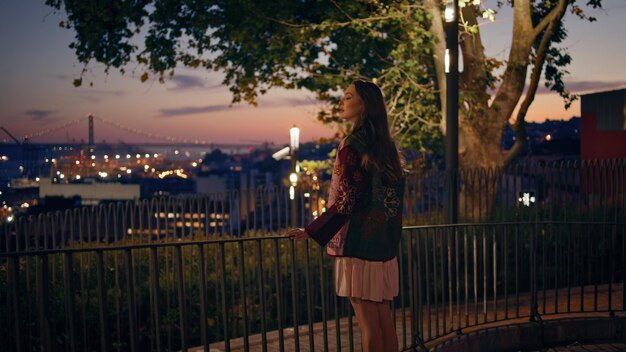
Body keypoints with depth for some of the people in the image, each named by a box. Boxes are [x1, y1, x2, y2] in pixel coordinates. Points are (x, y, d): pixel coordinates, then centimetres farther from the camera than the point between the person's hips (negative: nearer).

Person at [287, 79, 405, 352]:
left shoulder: (352, 146, -13)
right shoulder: (385, 146, 12)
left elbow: (346, 203, -15)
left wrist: (311, 232, -8)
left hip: (358, 243, -8)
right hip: (383, 244, 8)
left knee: (367, 322, -2)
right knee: (383, 318, 12)